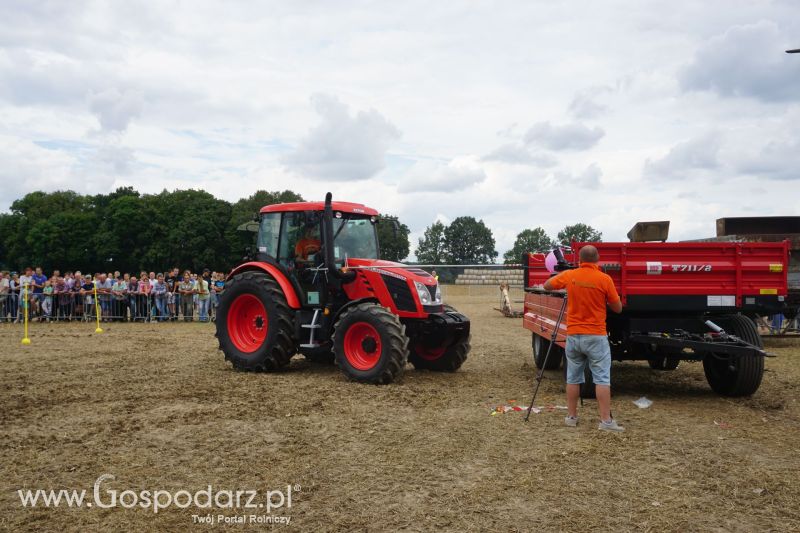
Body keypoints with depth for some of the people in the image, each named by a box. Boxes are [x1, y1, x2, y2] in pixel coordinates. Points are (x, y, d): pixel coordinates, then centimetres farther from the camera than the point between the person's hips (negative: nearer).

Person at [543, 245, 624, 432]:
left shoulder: (569, 276, -2)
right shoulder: (604, 279, -10)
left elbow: (547, 285, 16)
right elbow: (618, 308, 0)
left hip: (573, 335, 3)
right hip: (596, 336, -3)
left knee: (573, 378, 13)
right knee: (602, 379, 0)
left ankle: (571, 416, 19)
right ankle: (606, 421, -1)